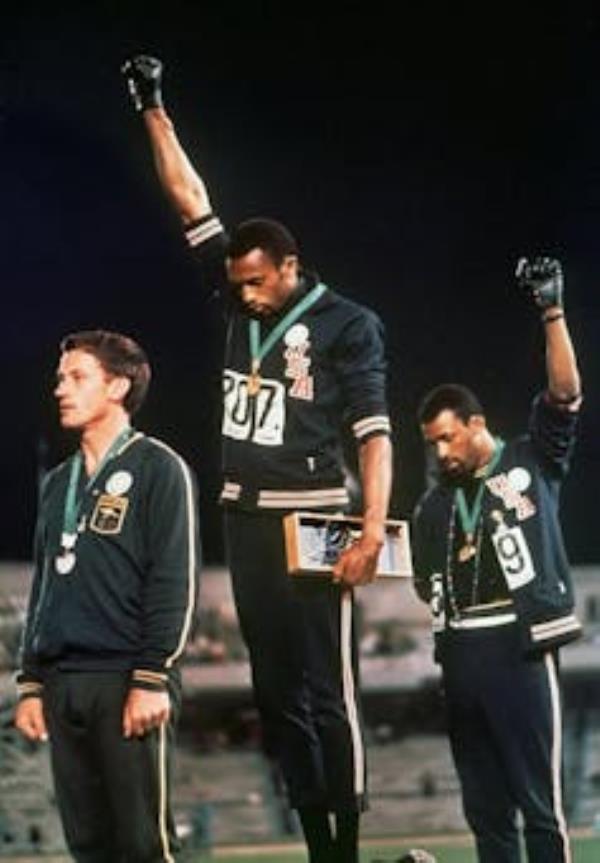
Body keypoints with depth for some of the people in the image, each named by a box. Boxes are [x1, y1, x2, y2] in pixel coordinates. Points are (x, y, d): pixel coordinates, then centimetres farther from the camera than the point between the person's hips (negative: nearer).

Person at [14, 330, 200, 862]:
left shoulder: (157, 468, -1)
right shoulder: (60, 483, 21)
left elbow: (176, 583, -8)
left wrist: (152, 679, -16)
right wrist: (31, 684, 15)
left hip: (127, 680, -7)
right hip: (63, 687, 7)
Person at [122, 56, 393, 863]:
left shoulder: (348, 324, -5)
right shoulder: (240, 301, 10)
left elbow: (374, 431, -10)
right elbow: (192, 201, 12)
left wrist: (373, 529, -20)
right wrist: (154, 111, 9)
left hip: (312, 517, -6)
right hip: (246, 517, 6)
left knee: (326, 690, -7)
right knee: (276, 691, 7)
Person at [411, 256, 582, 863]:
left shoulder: (532, 463, 3)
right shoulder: (435, 504, 17)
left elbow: (565, 395, -10)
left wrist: (552, 311, -18)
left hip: (519, 647, -6)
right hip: (460, 652, 6)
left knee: (538, 800, -6)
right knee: (483, 802, 9)